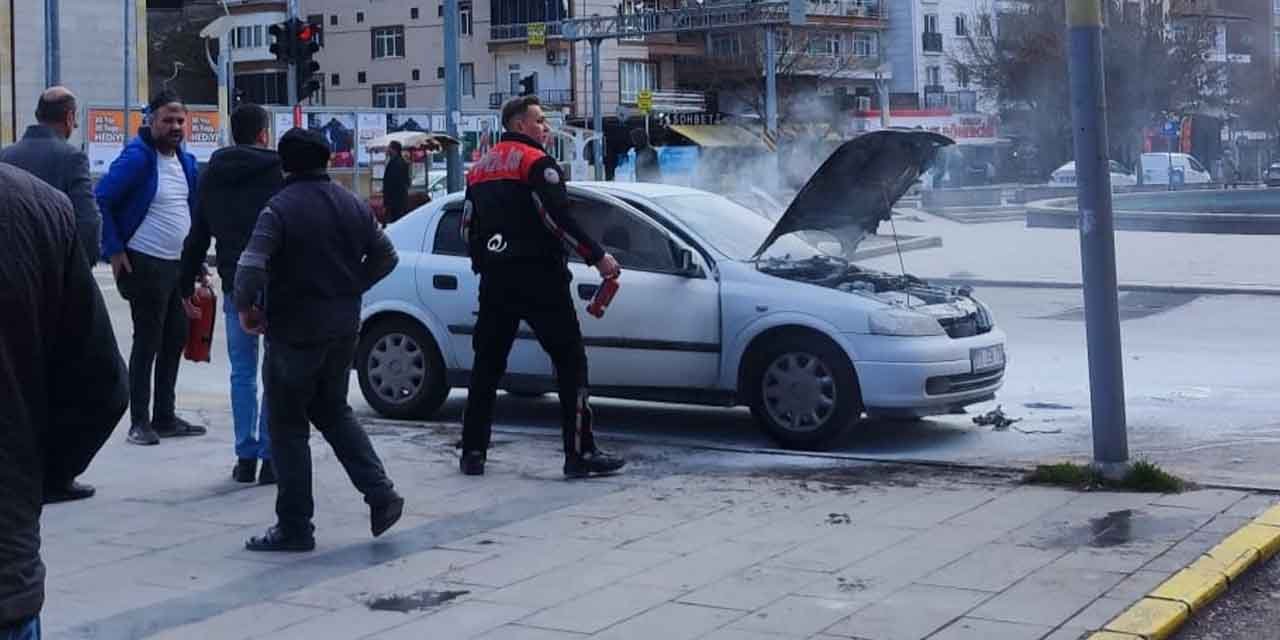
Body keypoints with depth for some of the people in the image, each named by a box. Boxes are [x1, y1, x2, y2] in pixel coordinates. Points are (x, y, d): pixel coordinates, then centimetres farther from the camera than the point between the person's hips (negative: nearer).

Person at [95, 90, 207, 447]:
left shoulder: (186, 161, 10)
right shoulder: (137, 157, -13)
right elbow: (100, 200, -15)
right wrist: (114, 251, -15)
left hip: (179, 265, 8)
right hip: (146, 266, -7)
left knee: (175, 341, 11)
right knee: (148, 343, -3)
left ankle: (165, 417, 21)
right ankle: (139, 421, 6)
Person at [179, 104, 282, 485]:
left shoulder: (212, 175, 10)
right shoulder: (279, 171, -6)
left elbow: (197, 234, 14)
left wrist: (188, 281, 21)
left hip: (235, 284, 4)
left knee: (242, 371, 12)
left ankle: (246, 457, 11)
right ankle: (270, 457, 2)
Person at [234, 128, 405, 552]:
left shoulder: (281, 208, -14)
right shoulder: (352, 206, 6)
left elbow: (251, 266, -24)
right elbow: (386, 257, 13)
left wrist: (245, 306, -7)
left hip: (294, 332, -6)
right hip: (343, 330, 6)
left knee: (287, 426, 4)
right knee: (333, 411, 22)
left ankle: (294, 528, 6)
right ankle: (381, 495, 11)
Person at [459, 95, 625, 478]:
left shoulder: (481, 169, 17)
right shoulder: (536, 162, -6)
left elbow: (468, 227, 18)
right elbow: (557, 218, -17)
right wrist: (597, 257, -13)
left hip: (495, 280, 7)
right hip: (538, 277, -7)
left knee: (487, 363, 13)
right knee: (570, 360, -2)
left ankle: (472, 452, 13)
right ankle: (580, 453, -6)